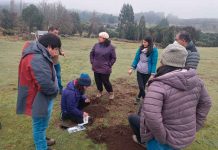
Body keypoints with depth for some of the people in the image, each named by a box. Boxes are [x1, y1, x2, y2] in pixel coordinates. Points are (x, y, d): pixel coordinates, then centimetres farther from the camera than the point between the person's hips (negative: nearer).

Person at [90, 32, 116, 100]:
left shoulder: (111, 47, -10)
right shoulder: (96, 45, -1)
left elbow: (113, 58, -3)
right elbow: (91, 54, 12)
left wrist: (109, 65, -7)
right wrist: (92, 62, 6)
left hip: (105, 69, -4)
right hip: (96, 68, 4)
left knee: (105, 82, 3)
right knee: (98, 81, 14)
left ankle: (111, 93, 28)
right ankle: (100, 91, 40)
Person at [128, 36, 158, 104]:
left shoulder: (154, 50, -12)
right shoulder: (140, 48, 0)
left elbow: (154, 63, -11)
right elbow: (136, 59, 5)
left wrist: (152, 74, -15)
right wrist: (132, 68, 0)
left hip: (147, 73, -2)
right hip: (139, 71, 3)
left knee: (143, 86, 12)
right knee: (141, 87, -3)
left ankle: (138, 98, 36)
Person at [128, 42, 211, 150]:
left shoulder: (158, 85, -31)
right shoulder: (195, 79, -8)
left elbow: (151, 116, -41)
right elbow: (205, 103, 5)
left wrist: (162, 138, -23)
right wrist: (195, 127, 10)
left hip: (169, 139, -6)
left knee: (132, 118, 15)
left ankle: (142, 140, 41)